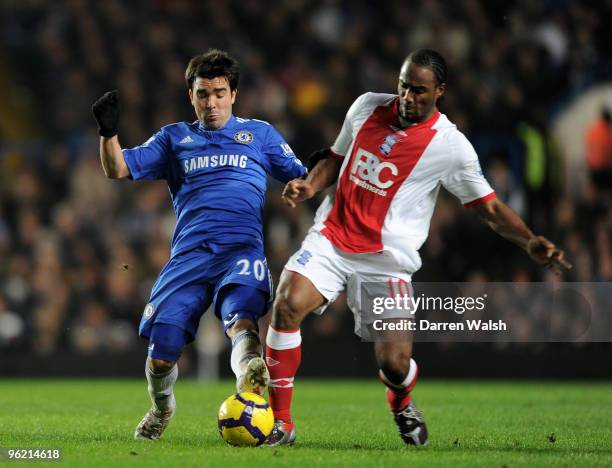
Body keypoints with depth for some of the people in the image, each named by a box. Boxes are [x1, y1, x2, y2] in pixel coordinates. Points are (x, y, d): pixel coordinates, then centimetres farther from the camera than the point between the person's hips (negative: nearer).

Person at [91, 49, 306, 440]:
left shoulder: (259, 133, 21)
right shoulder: (174, 138, 22)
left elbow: (300, 181, 20)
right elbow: (118, 170, 15)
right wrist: (108, 132, -3)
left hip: (243, 249, -2)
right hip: (189, 254, 2)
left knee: (241, 316, -35)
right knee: (161, 355, -6)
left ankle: (250, 377, -63)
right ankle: (161, 408, 25)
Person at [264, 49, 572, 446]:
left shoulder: (451, 145, -6)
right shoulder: (367, 106, 5)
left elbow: (490, 207, -2)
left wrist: (530, 241, -19)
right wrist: (311, 185, 0)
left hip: (386, 261, -2)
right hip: (331, 238, 2)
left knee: (394, 365, -9)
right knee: (287, 306, -24)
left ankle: (401, 405, 33)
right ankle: (281, 423, -14)